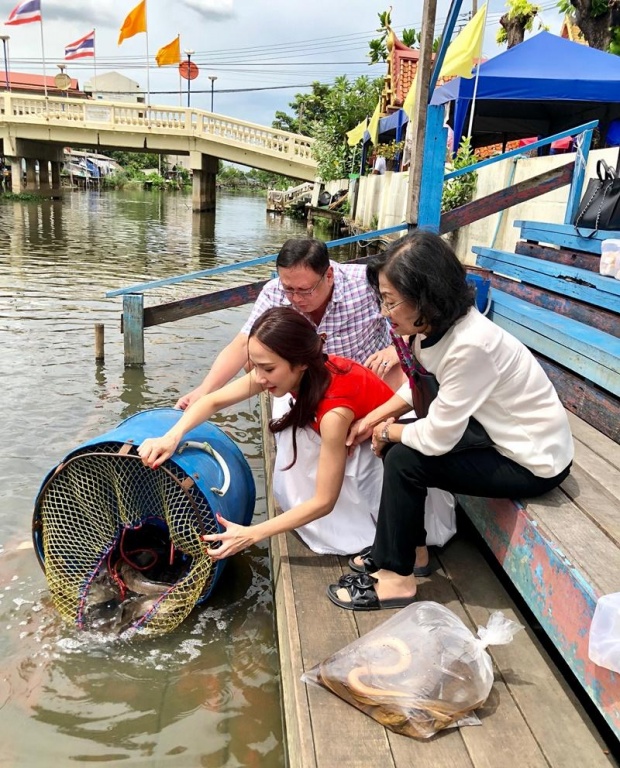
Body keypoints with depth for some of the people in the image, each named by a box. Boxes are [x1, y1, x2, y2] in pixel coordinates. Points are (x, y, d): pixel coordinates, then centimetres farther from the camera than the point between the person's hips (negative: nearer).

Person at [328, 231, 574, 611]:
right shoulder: (437, 324, -8)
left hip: (534, 461, -8)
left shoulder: (471, 345, -33)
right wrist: (371, 420, -2)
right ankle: (408, 547, 19)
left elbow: (437, 438, -26)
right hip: (501, 435, 8)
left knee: (404, 459, -16)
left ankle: (396, 576, 1)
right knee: (401, 442, 3)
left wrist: (387, 430, -9)